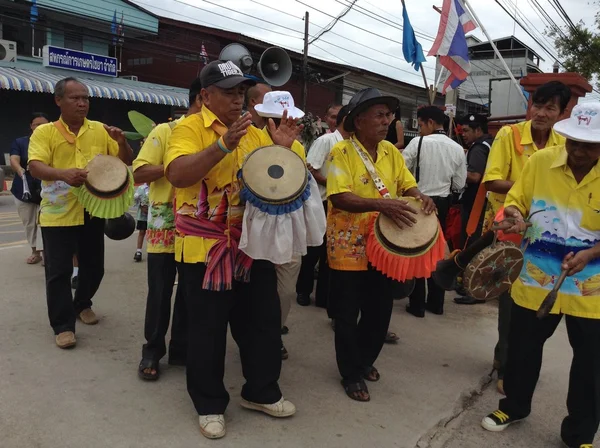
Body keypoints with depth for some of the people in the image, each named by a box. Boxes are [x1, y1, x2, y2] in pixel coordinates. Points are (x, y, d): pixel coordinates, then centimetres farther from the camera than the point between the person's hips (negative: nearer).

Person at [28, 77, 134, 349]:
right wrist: (64, 174, -37)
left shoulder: (100, 131, 5)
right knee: (58, 271, -1)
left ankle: (82, 304, 39)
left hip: (92, 212, 3)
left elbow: (126, 163, 7)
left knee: (93, 266, 14)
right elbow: (35, 167, -17)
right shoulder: (44, 132, -3)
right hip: (58, 214, -3)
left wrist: (122, 142, -14)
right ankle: (63, 325, 9)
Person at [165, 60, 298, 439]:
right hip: (206, 247, -6)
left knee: (264, 319, 13)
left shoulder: (254, 133, 11)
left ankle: (261, 392, 33)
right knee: (207, 329, 5)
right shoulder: (190, 127, -7)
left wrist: (282, 148, -4)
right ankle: (210, 404, 24)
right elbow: (177, 174, -23)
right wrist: (225, 144, -30)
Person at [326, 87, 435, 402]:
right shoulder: (341, 152, -12)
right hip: (349, 247, -5)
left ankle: (364, 360, 39)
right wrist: (381, 205, -35)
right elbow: (339, 197, -23)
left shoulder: (391, 152, 7)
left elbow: (407, 184, 9)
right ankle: (351, 375, 25)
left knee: (380, 311, 15)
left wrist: (420, 197, -15)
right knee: (347, 315, 7)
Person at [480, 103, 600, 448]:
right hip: (537, 279, 2)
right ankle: (514, 406, 42)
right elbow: (515, 200, 2)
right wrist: (514, 215, -21)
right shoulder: (540, 162, -8)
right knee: (523, 348, 16)